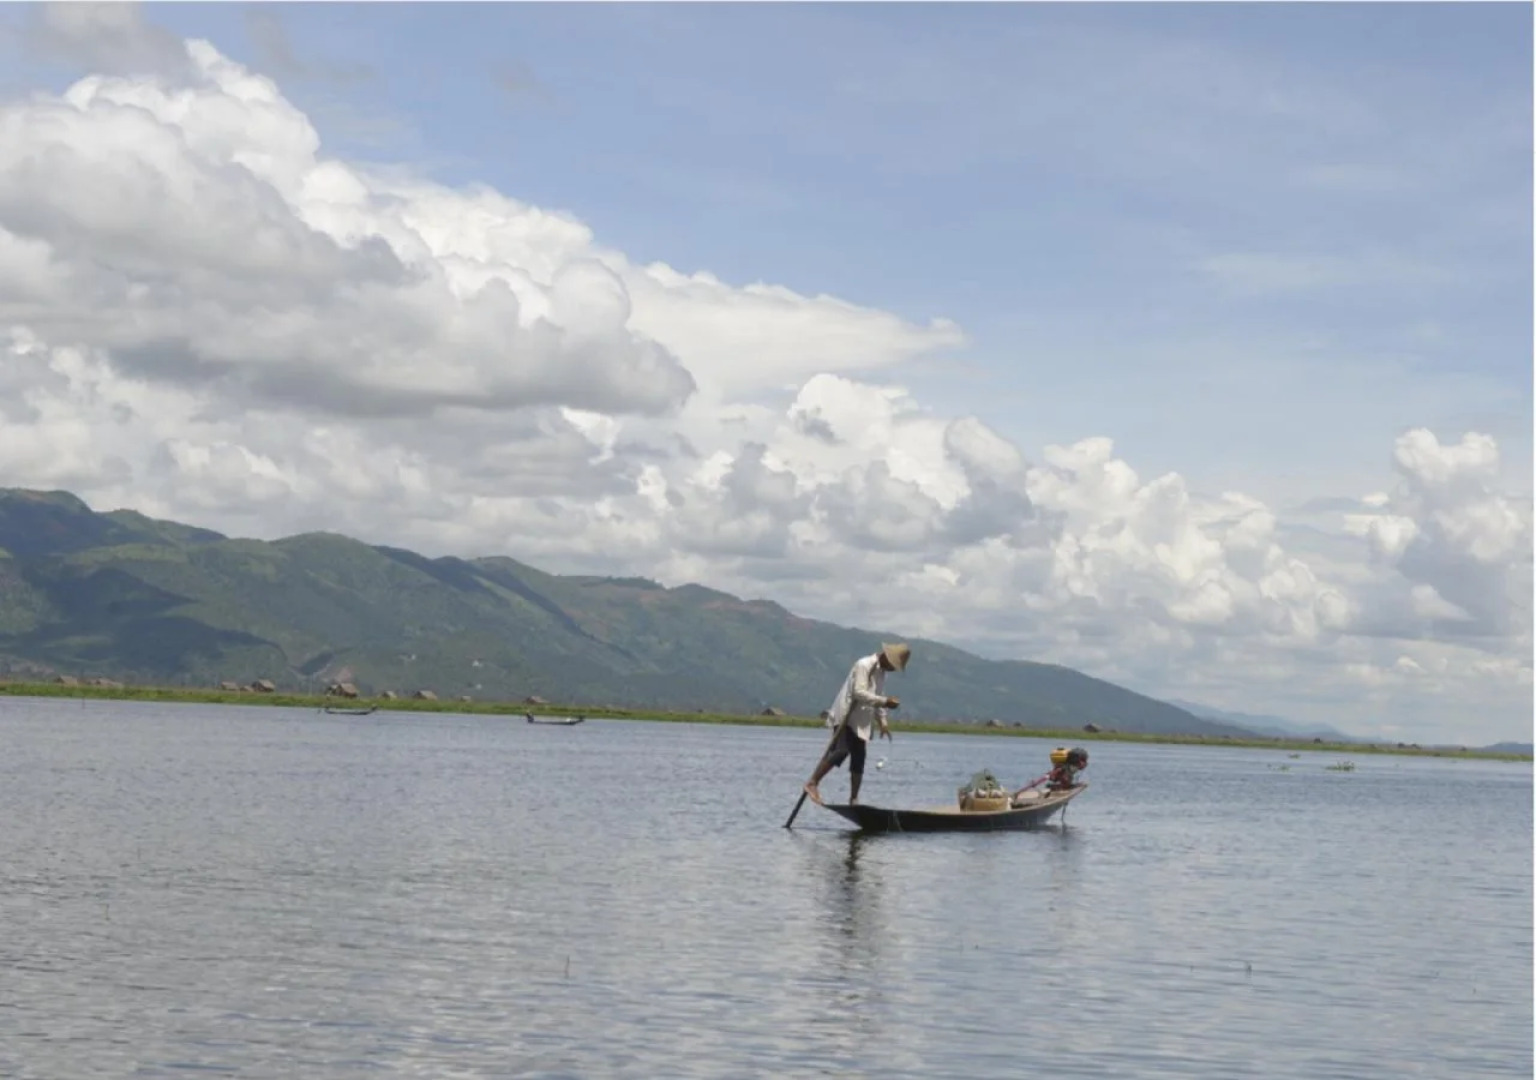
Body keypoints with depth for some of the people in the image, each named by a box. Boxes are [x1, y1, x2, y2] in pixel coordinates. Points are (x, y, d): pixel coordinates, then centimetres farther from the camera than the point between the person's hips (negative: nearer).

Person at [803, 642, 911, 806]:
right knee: (841, 751, -22)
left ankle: (854, 798, 11)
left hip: (861, 722, 9)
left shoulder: (881, 671, 16)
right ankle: (812, 783, -18)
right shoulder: (863, 665, -12)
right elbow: (859, 692, -23)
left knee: (858, 759, 6)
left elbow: (877, 697, 23)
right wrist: (885, 702, -26)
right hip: (846, 718, -9)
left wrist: (883, 721, 14)